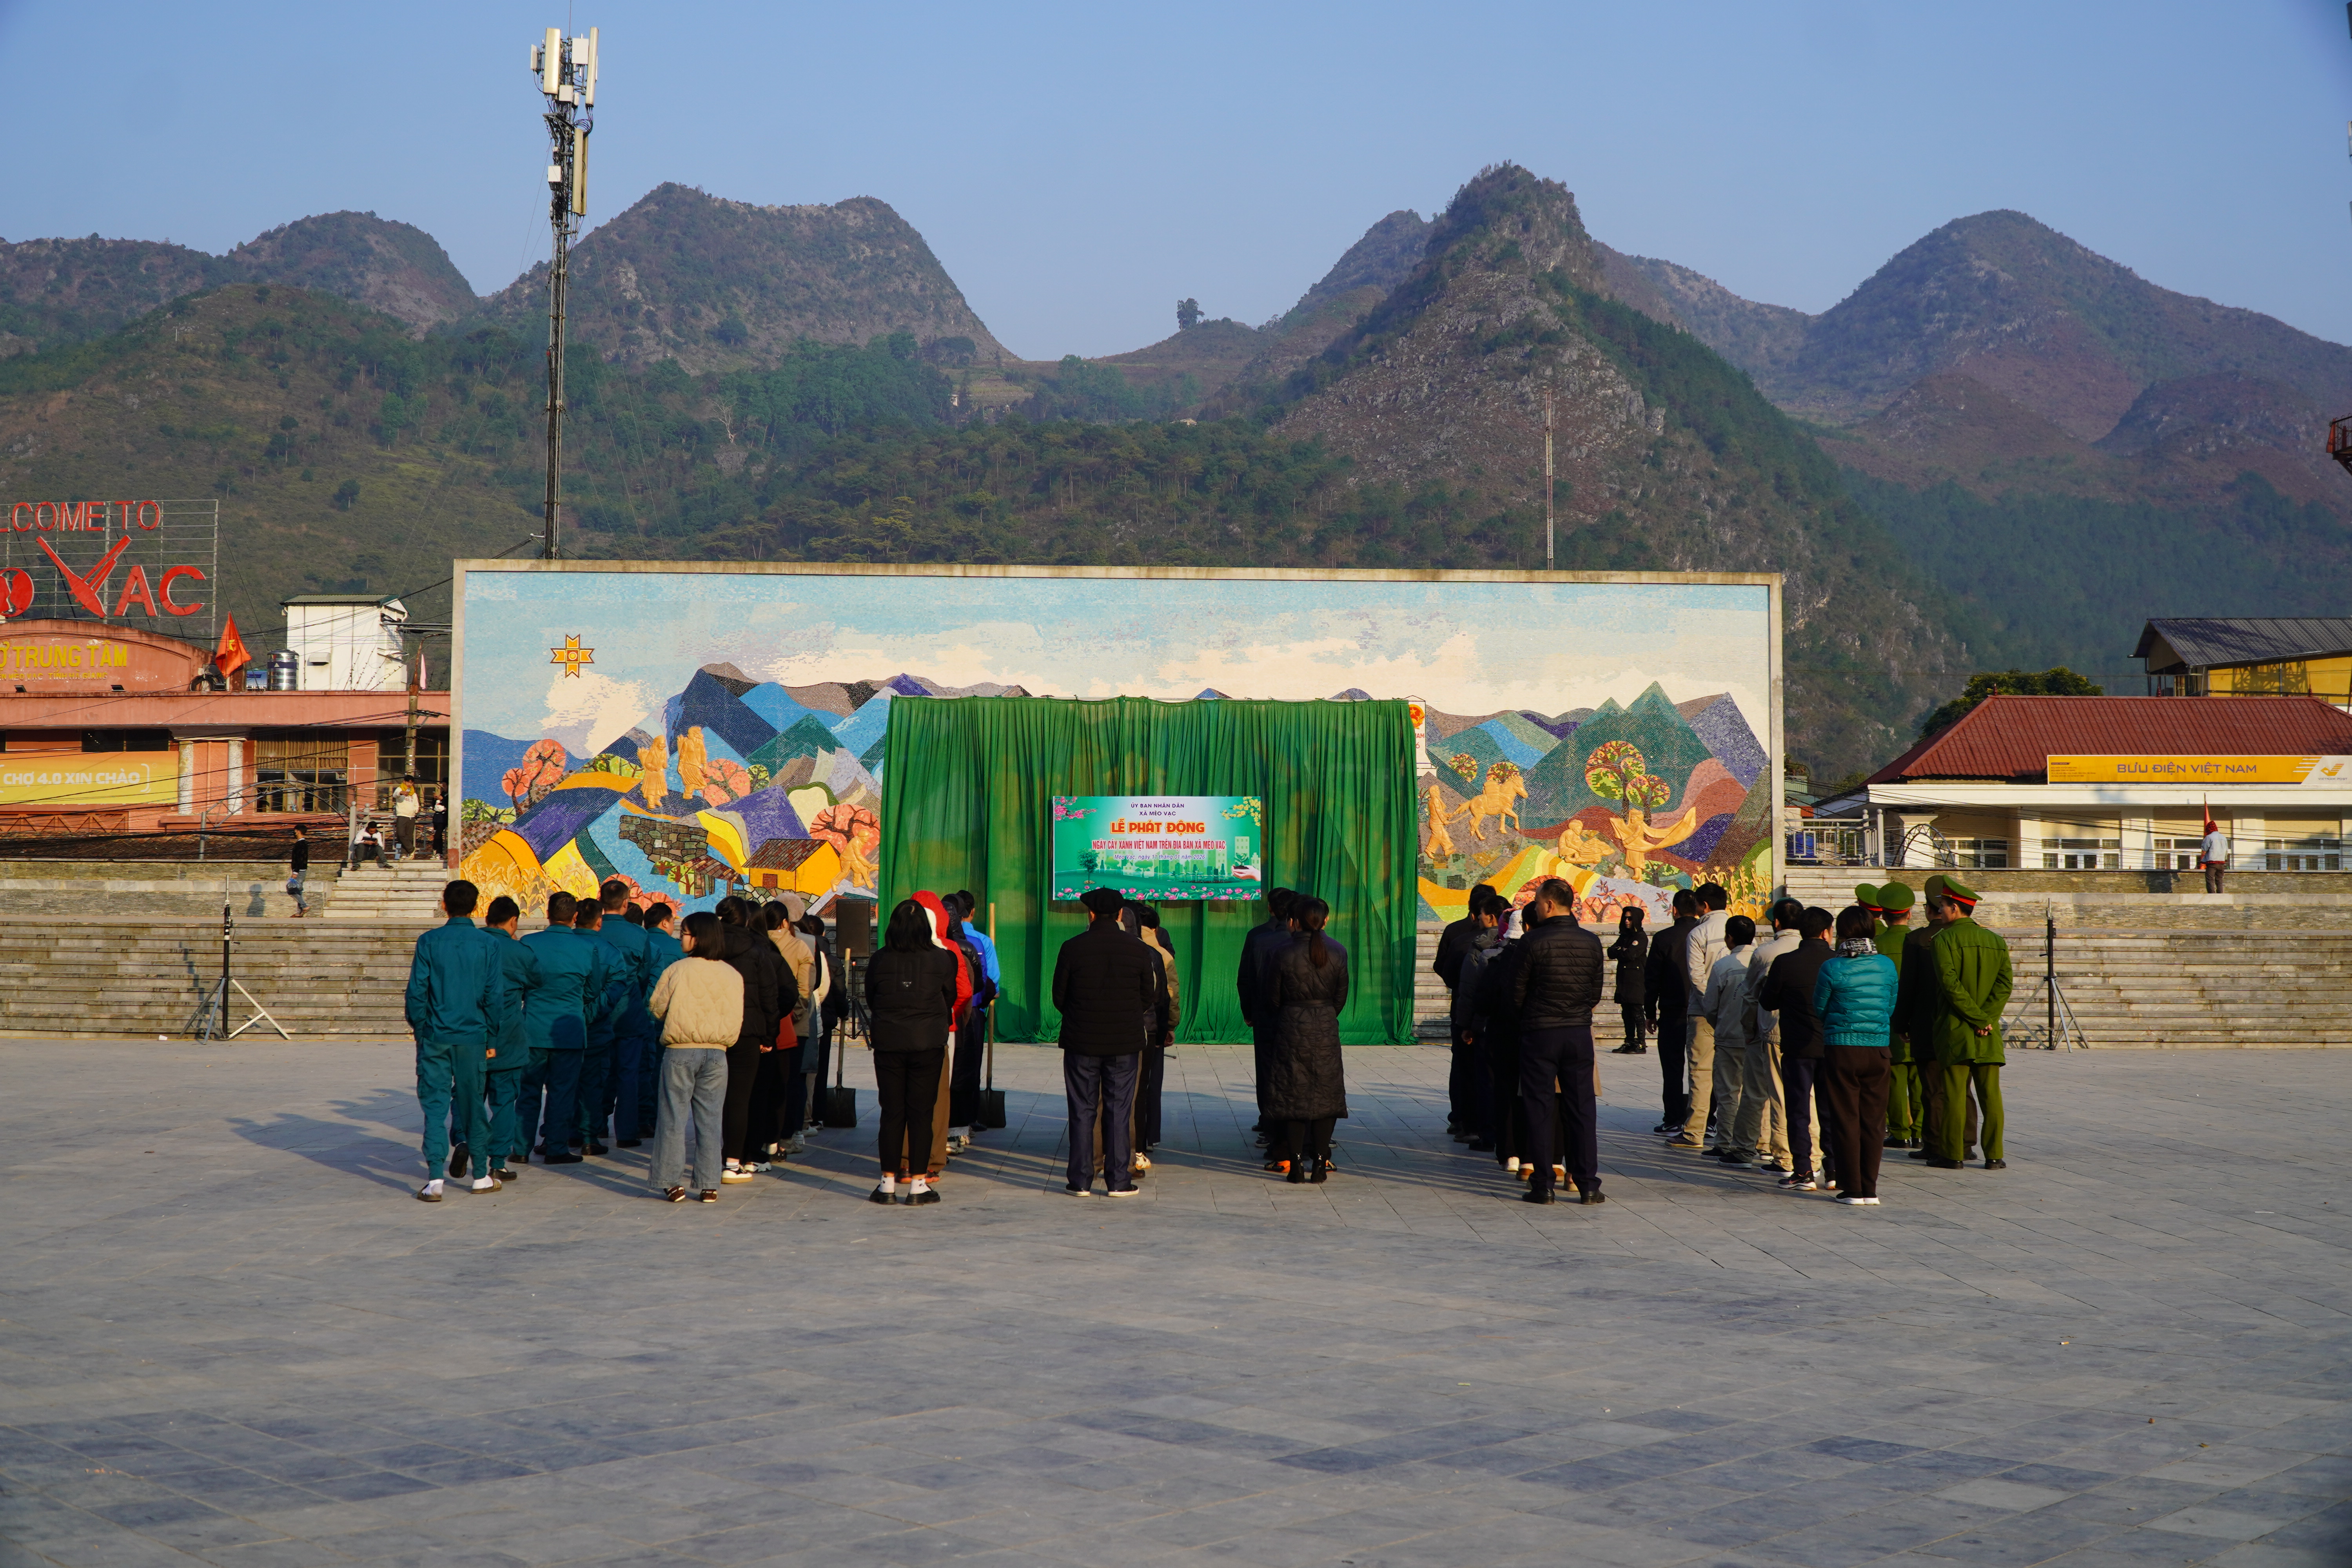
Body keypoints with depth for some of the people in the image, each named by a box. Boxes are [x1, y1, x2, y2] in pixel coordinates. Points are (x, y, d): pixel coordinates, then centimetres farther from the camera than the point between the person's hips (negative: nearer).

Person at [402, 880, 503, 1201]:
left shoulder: (429, 942, -4)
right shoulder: (486, 945, -3)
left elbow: (417, 991, -4)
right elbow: (495, 996, -1)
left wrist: (419, 1029, 8)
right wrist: (491, 1039, 8)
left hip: (435, 1037, 0)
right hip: (472, 1036, 1)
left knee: (435, 1105, 1)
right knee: (473, 1103, 11)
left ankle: (435, 1180, -8)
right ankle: (481, 1176, 20)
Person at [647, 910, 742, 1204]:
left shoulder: (677, 971, -9)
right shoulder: (733, 976, 1)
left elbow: (656, 1008, 0)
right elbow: (736, 1022, 6)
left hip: (679, 1052, -3)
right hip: (716, 1054, 3)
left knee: (673, 1117, 5)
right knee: (710, 1119, 8)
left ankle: (671, 1182, 4)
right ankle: (709, 1185, 8)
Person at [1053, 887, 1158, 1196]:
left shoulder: (1072, 948, -6)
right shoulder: (1138, 950, -2)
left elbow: (1059, 997, 0)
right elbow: (1148, 996, 5)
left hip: (1082, 1042, -1)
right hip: (1125, 1043, 1)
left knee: (1082, 1111, 6)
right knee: (1119, 1111, 5)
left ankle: (1081, 1181, 6)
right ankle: (1119, 1181, 5)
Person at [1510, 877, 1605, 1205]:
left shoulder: (1533, 942, -12)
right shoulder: (1591, 942, 1)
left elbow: (1517, 993, -6)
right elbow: (1596, 993, 7)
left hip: (1539, 1033, -3)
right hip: (1579, 1033, 3)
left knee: (1540, 1111, 3)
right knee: (1581, 1109, 8)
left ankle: (1543, 1186, 3)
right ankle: (1588, 1185, 7)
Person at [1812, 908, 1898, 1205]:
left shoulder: (1832, 968, -10)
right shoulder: (1887, 965, 0)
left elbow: (1819, 1009, 1)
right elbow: (1891, 1008, 9)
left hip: (1841, 1049, -3)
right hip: (1878, 1049, 3)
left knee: (1847, 1121, 4)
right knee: (1873, 1120, 9)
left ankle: (1852, 1189, 4)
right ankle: (1870, 1189, 10)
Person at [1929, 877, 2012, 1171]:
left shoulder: (1944, 939, -7)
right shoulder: (1996, 941, 10)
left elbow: (1950, 982, -17)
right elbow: (2005, 983, 0)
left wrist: (1978, 1018, -12)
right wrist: (1986, 1017, -7)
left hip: (1955, 1032, -4)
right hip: (1988, 1036, 4)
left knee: (1954, 1094, 0)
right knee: (1990, 1094, 5)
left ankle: (1952, 1154, 3)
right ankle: (1994, 1155, 4)